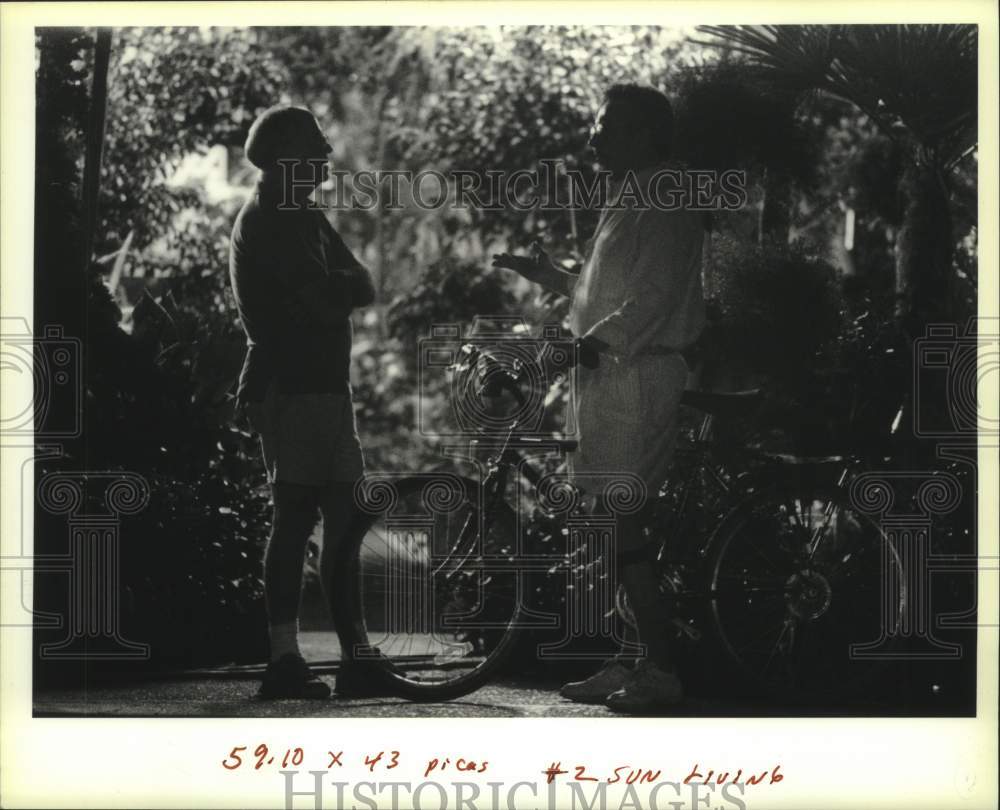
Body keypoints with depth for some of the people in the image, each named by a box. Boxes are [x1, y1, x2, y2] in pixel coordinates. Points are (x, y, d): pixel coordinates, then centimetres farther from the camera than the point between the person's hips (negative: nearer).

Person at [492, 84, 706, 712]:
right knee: (609, 524, 10)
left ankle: (660, 667, -10)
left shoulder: (663, 205, -11)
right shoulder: (628, 201, 21)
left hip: (637, 377, -10)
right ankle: (629, 662, 15)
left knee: (620, 523, -12)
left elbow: (652, 300, -21)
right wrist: (548, 275, 26)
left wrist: (586, 344, -24)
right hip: (607, 377, 10)